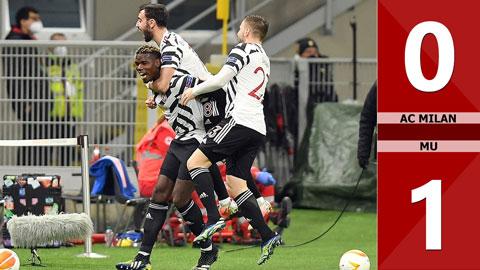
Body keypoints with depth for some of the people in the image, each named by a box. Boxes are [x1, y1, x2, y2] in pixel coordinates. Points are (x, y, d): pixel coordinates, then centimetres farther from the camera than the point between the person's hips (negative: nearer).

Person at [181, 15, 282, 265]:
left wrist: (194, 90, 3)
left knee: (195, 162, -9)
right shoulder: (264, 59, 27)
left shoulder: (244, 50, -1)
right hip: (258, 129, 9)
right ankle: (268, 236, -3)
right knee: (235, 185, 8)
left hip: (240, 120, -9)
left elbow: (220, 79, -11)